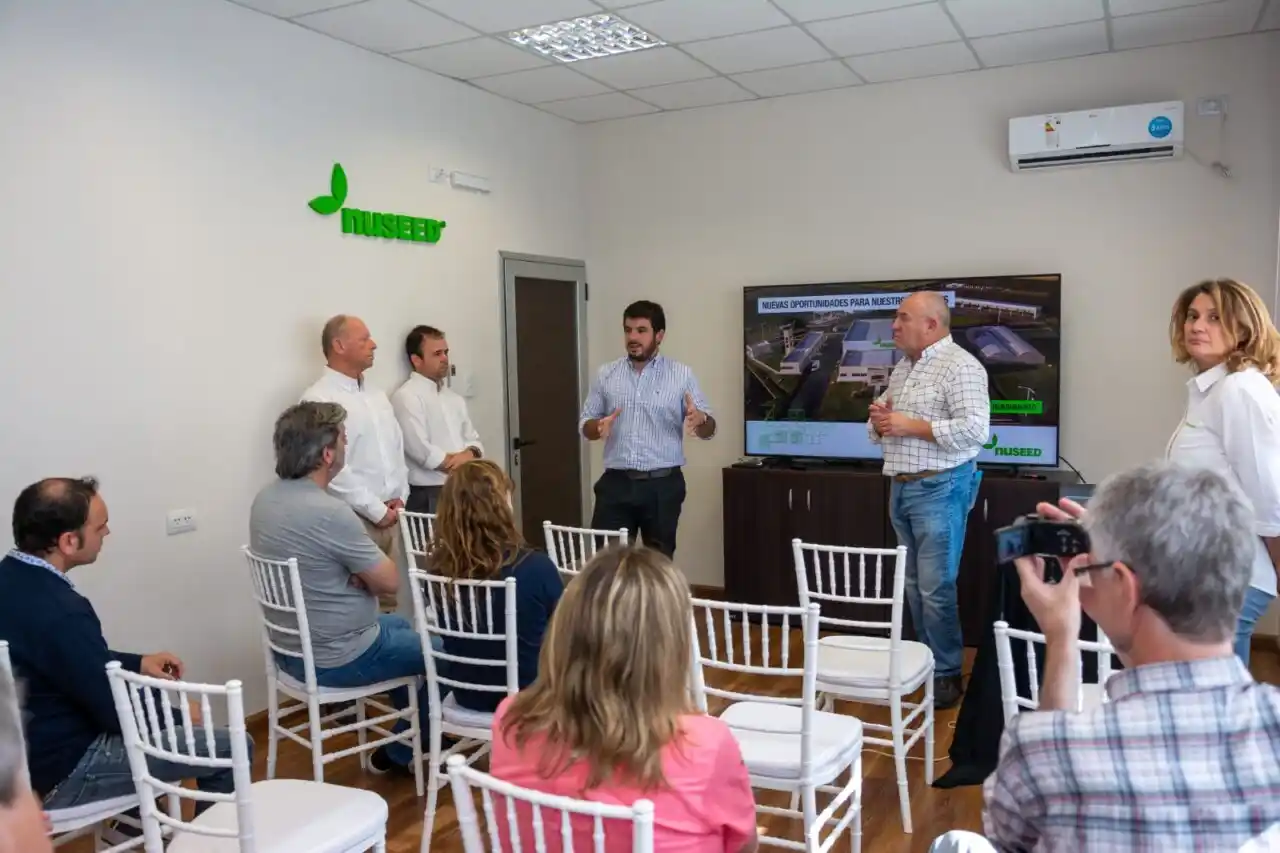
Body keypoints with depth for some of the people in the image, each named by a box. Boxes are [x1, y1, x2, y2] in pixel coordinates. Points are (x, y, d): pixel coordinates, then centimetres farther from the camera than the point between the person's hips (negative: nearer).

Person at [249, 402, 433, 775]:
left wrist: (359, 573, -7)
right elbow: (388, 580, -19)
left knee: (399, 625, 29)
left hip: (291, 649, 9)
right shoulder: (329, 513, -31)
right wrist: (368, 571, 1)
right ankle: (400, 753, 25)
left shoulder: (266, 498, -2)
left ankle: (417, 730, 42)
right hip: (335, 659, -9)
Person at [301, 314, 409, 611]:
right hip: (352, 519, -7)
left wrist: (399, 498, 4)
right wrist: (376, 510, -13)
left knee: (392, 596, 11)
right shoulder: (319, 400, -11)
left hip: (391, 515, 7)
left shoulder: (377, 397, 15)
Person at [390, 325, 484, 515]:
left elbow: (473, 439, 14)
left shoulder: (454, 397, 17)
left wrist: (469, 454, -10)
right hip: (428, 498, -7)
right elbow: (421, 450, -16)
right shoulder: (407, 396, -7)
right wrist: (462, 465, -6)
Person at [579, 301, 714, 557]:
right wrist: (598, 428, -16)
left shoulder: (681, 375, 0)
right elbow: (585, 425, 7)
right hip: (616, 483, 2)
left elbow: (708, 430, -1)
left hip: (662, 485, -1)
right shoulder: (606, 374, 6)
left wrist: (700, 419, -25)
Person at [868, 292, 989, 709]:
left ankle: (946, 674, 9)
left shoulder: (959, 365, -11)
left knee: (936, 587, -4)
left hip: (940, 489, -8)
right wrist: (879, 419, -3)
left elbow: (976, 428, -21)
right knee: (915, 585, 14)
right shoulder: (902, 368, 15)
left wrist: (912, 426, -18)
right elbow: (880, 430, 21)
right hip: (901, 487, 8)